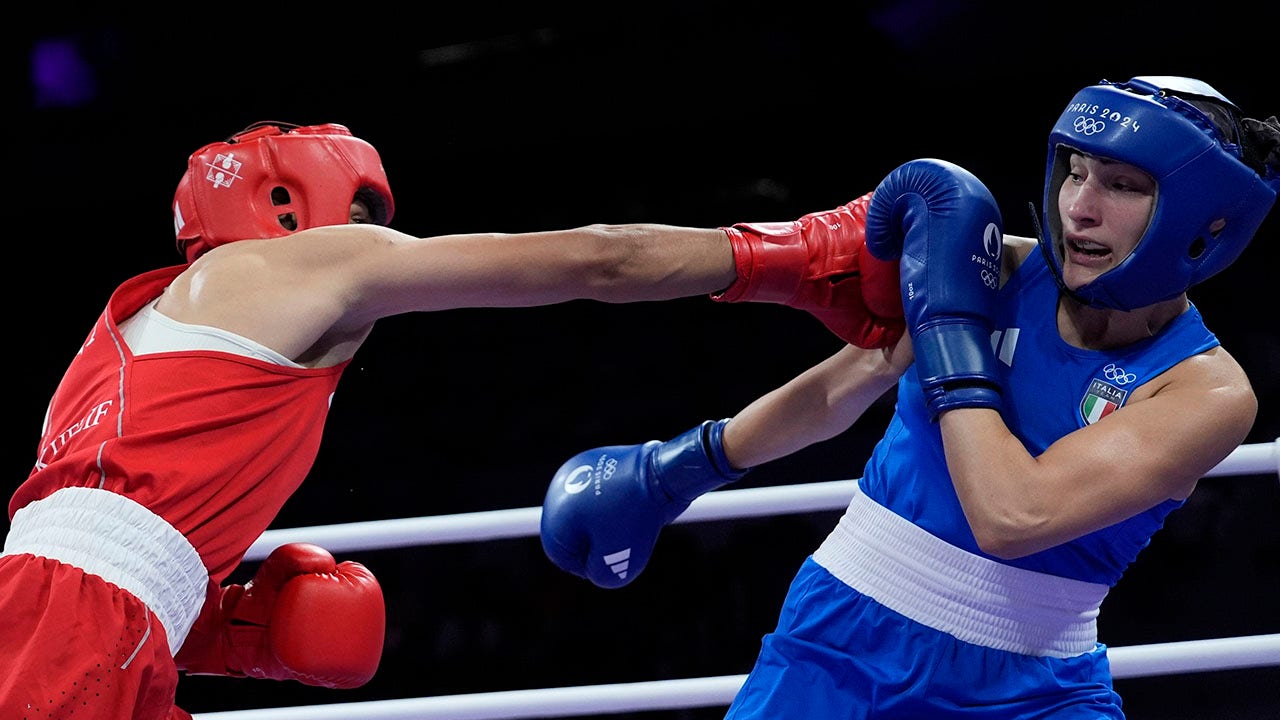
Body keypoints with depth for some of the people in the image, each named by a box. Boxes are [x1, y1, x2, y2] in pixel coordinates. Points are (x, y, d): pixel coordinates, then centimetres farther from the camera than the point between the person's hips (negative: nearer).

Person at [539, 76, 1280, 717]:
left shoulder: (1211, 392, -13)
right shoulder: (997, 269, -6)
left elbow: (1012, 517, -26)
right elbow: (839, 389, 12)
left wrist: (950, 320, -19)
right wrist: (687, 461, 22)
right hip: (839, 647, 2)